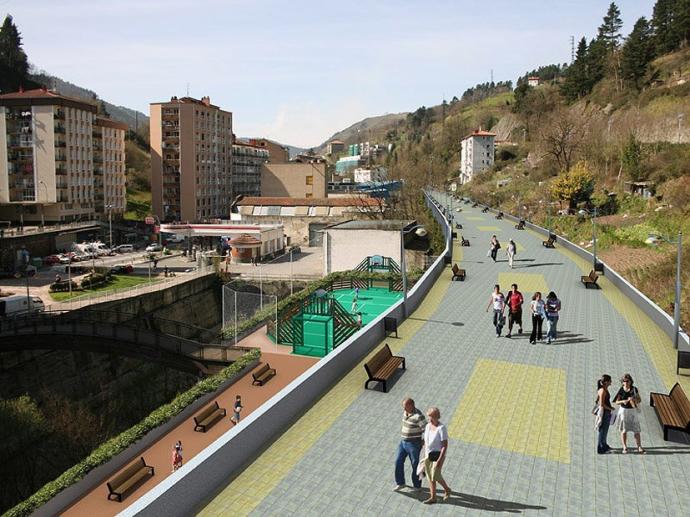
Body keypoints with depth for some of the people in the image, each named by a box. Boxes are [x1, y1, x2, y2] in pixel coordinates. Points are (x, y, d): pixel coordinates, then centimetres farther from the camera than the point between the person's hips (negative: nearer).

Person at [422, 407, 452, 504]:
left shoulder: (441, 428, -19)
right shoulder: (428, 426, 3)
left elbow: (445, 445, -19)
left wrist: (440, 459, -23)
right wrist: (426, 455, 16)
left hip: (438, 454, -7)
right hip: (429, 454, 7)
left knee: (435, 475, -6)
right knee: (430, 476, 8)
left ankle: (447, 489, 20)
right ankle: (433, 497, 18)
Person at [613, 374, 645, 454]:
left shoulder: (634, 389, -4)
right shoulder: (621, 390, -7)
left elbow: (640, 400, 1)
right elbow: (616, 402, -4)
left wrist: (634, 399, -21)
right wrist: (622, 401, -25)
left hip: (633, 411, 1)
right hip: (624, 411, -1)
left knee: (636, 430, -1)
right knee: (624, 430, 5)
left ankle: (639, 447, 6)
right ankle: (625, 447, 13)